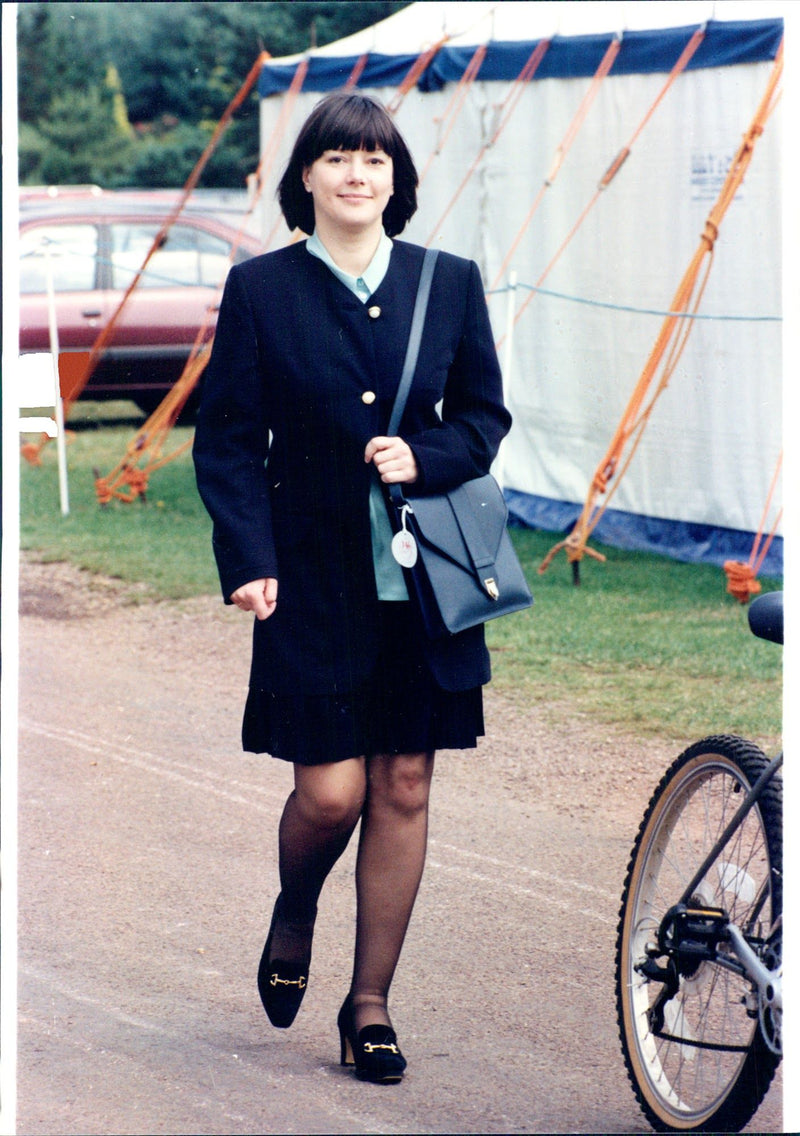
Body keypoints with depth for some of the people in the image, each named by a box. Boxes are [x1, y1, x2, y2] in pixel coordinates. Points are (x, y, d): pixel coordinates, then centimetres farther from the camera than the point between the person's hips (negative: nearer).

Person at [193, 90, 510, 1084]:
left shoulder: (449, 284, 5)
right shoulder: (260, 290, 0)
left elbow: (485, 415, 10)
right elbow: (227, 441, -1)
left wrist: (424, 459, -11)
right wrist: (249, 564, -12)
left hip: (422, 580, 2)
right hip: (315, 582, -2)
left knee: (403, 790, 4)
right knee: (329, 793, -6)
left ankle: (370, 1005, 15)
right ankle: (292, 917, 28)